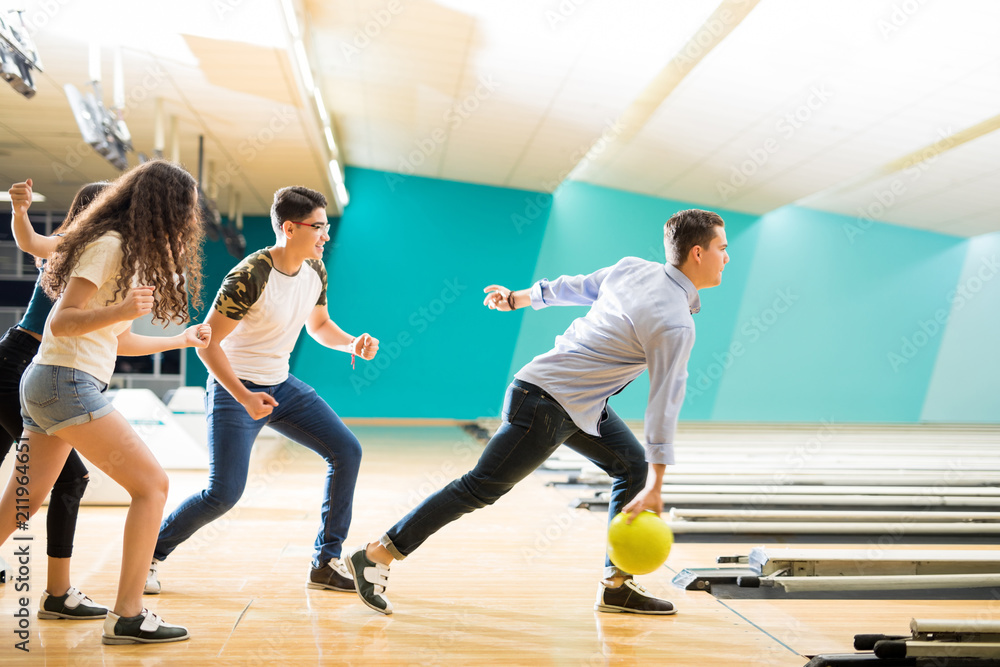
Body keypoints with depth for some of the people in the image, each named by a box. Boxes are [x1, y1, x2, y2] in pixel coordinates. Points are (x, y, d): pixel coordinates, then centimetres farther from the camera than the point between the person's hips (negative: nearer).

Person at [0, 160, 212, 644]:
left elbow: (118, 340, 23)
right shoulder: (109, 244, -11)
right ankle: (127, 616, -8)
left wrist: (182, 340, 30)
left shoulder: (132, 253, 18)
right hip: (68, 382, -10)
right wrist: (121, 310, -32)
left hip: (46, 385, 10)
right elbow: (62, 322, -16)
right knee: (151, 485, -9)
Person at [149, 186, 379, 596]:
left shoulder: (315, 270, -1)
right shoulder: (250, 277, -24)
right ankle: (150, 554, 12)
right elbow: (207, 343, -20)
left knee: (346, 451, -3)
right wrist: (244, 397, -27)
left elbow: (319, 325, 15)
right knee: (223, 493, -13)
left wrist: (352, 344, -5)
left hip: (281, 385, 7)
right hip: (234, 388, -7)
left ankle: (326, 563, 7)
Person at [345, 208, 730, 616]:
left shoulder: (631, 268, 3)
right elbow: (664, 403, -21)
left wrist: (518, 298, 30)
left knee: (634, 468, 10)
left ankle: (616, 586, 14)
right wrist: (655, 488, -17)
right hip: (546, 405, -10)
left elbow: (573, 288, 16)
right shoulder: (675, 324, -21)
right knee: (479, 489, -4)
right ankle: (376, 556, 3)